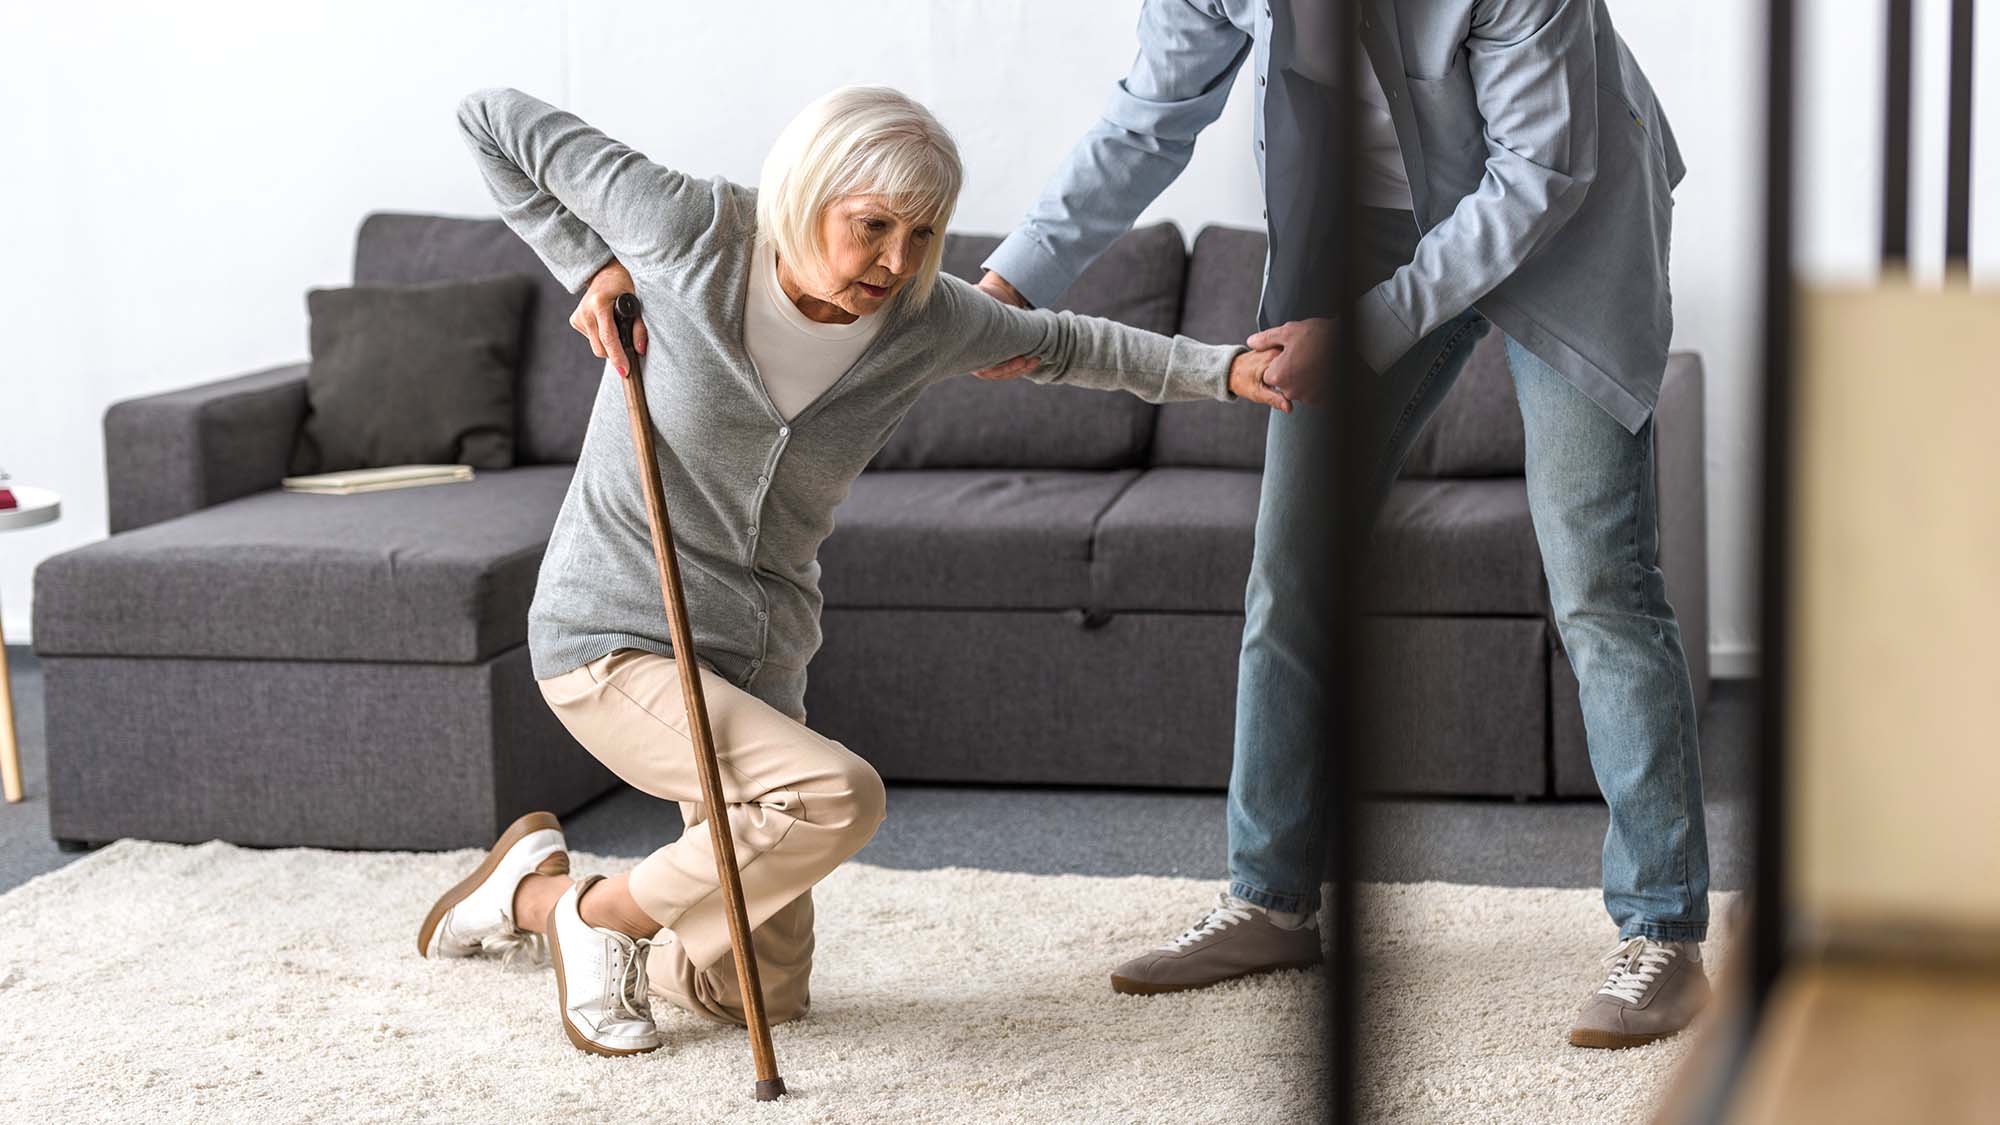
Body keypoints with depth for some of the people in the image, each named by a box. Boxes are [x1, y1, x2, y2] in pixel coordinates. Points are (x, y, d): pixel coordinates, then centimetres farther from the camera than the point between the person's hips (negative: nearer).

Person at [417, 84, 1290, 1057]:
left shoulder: (927, 321, -8)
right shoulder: (691, 234, -18)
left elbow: (1062, 345, 12)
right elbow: (493, 120, -7)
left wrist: (1222, 371, 0)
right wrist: (593, 268, -12)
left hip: (758, 657, 6)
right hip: (611, 643, -6)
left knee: (764, 997, 12)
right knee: (839, 795, -30)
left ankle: (536, 891, 35)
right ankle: (594, 911, -5)